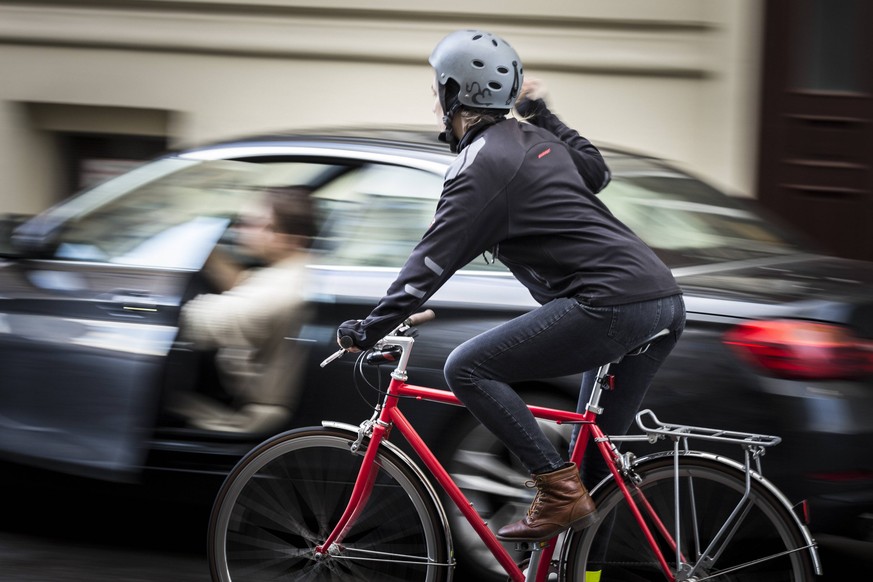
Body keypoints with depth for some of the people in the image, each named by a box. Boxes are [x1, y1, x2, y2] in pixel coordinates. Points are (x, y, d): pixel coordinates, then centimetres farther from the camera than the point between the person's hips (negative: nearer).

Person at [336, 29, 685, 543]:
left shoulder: (482, 163, -4)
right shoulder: (533, 138, 21)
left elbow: (435, 259, -8)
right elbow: (597, 171, 41)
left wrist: (370, 329, -5)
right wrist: (543, 114, 42)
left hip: (612, 303, -9)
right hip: (666, 300, 9)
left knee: (467, 369, -6)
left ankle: (561, 490, -9)